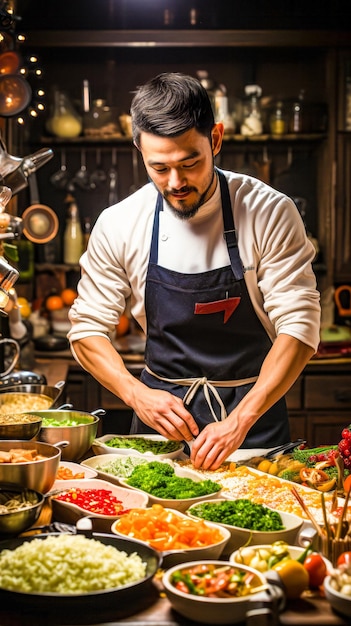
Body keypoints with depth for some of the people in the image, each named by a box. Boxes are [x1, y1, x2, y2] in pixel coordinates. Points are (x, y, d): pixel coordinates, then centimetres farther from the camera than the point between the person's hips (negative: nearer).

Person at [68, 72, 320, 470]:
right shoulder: (118, 225, -6)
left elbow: (299, 326, -15)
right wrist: (137, 395, -17)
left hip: (253, 409, -1)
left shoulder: (270, 213, -12)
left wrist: (240, 420, -26)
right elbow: (88, 329, 1)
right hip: (162, 410, 2)